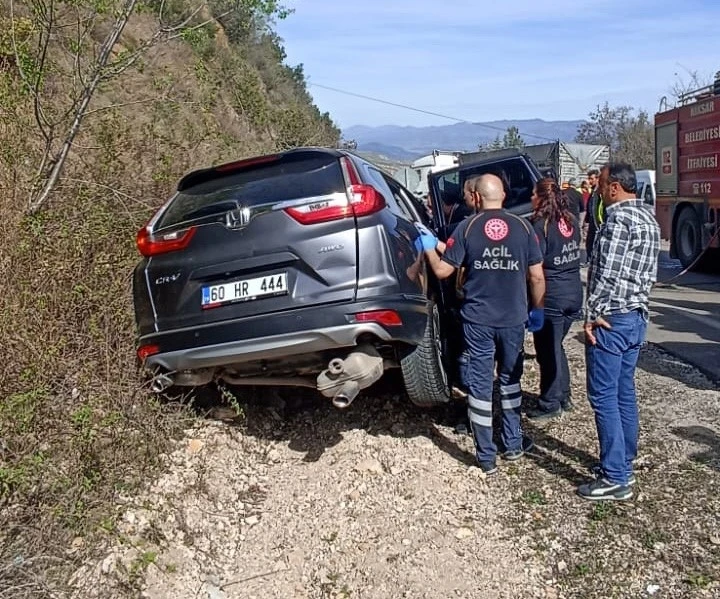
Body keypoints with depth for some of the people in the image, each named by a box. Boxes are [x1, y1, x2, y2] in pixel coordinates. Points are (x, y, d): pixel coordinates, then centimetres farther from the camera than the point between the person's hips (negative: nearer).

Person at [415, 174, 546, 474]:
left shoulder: (467, 227, -6)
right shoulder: (522, 226, -1)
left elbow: (442, 271, -5)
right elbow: (537, 276, 0)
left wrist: (429, 247, 12)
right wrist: (537, 310, 14)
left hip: (477, 320, -2)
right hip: (514, 319, 2)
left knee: (480, 384, 6)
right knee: (510, 379, 20)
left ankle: (487, 457, 10)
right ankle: (513, 444, 30)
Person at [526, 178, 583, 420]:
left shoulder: (540, 225, -15)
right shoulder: (572, 221, 6)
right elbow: (576, 255, 13)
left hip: (551, 296, -8)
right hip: (574, 293, 8)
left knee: (548, 351, 4)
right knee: (556, 346, 21)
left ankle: (550, 404, 13)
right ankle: (563, 397, 30)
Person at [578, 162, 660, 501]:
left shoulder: (618, 219, -16)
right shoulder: (649, 219, 14)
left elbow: (607, 274, -21)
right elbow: (648, 275, 16)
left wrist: (591, 315, -14)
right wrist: (639, 307, 17)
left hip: (611, 320, -10)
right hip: (636, 318, 10)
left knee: (604, 397, -4)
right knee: (624, 394, 16)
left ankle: (615, 479, 1)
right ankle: (624, 465, 25)